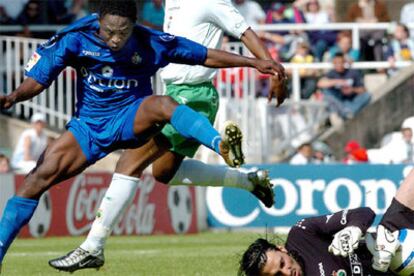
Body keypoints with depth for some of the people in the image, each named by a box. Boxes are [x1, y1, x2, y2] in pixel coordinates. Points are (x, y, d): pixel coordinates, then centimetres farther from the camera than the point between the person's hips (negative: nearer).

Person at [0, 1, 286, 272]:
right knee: (40, 177, -13)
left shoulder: (150, 44, -13)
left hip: (132, 120, -2)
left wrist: (254, 62, -9)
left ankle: (221, 145, -61)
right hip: (88, 126, 2)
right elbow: (38, 79, -9)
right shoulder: (75, 39, -11)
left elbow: (207, 56, -6)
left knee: (162, 103, -35)